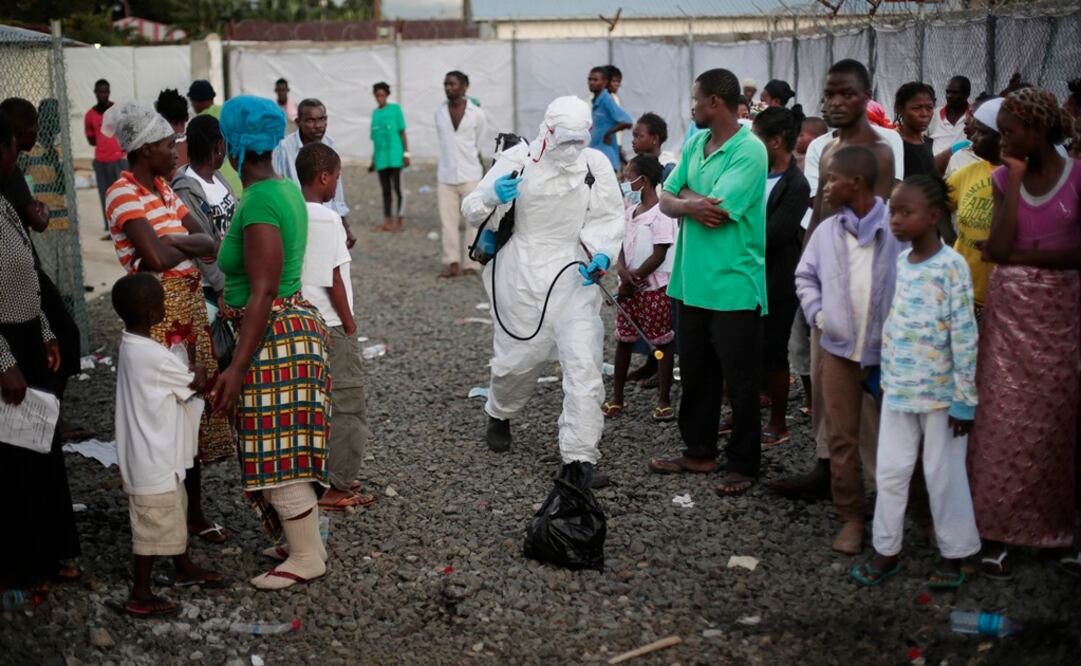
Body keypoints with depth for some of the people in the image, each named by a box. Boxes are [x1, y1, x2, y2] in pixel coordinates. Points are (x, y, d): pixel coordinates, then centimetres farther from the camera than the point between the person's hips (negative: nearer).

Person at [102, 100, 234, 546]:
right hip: (158, 311, -8)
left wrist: (170, 242, -12)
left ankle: (194, 510, 23)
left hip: (190, 306, 8)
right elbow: (156, 257, -24)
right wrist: (186, 246, -4)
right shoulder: (123, 193, -13)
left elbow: (207, 243, 6)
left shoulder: (163, 188, 13)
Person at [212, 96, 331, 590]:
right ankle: (307, 542, 28)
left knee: (276, 452, 0)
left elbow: (263, 292, -24)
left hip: (273, 336, -10)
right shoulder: (286, 190, 9)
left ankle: (306, 557, 11)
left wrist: (237, 368, -24)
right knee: (289, 448, 17)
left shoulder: (259, 202, -20)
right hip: (298, 323, 10)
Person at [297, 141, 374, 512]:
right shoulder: (326, 218, -17)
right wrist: (350, 324, -7)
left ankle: (325, 477, 27)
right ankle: (335, 487, 7)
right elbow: (333, 280, -16)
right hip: (330, 325, -8)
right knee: (347, 406, 2)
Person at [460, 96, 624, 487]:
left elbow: (609, 218, 9)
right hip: (523, 275, -1)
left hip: (574, 276, 1)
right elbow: (471, 211, -2)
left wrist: (602, 252, -11)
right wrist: (492, 197, -25)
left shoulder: (596, 165, -1)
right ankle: (499, 416, 45)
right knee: (518, 356, 10)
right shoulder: (517, 161, -6)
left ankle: (580, 457, -4)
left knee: (584, 363, -10)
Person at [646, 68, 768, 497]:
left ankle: (742, 464, 16)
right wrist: (692, 204, -15)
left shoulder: (749, 151, -15)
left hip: (734, 286, -8)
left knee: (740, 381, 4)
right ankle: (699, 452, 31)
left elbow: (716, 211, -22)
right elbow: (667, 201, 6)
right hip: (692, 281, 8)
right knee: (696, 374, 17)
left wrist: (685, 195, -4)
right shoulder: (695, 143, 10)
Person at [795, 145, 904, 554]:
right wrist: (817, 314, 2)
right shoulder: (827, 231, 4)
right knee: (841, 437, 6)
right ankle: (851, 517, 17)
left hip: (888, 351, -4)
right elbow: (805, 276, 15)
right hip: (838, 348, 4)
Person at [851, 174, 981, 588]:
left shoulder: (951, 266, -14)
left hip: (939, 393, -6)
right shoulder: (898, 263, 5)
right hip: (897, 390, 6)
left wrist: (965, 399, -12)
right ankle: (886, 551, 22)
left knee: (943, 475, 6)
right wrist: (884, 378, 14)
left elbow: (964, 336, -13)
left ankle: (953, 555, 22)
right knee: (890, 471, 10)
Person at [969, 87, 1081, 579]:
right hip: (1010, 313, 2)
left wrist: (1023, 254, -12)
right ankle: (997, 531, 6)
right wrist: (1015, 180, -9)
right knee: (1005, 419, 1)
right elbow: (998, 248, -9)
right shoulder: (1003, 178, 4)